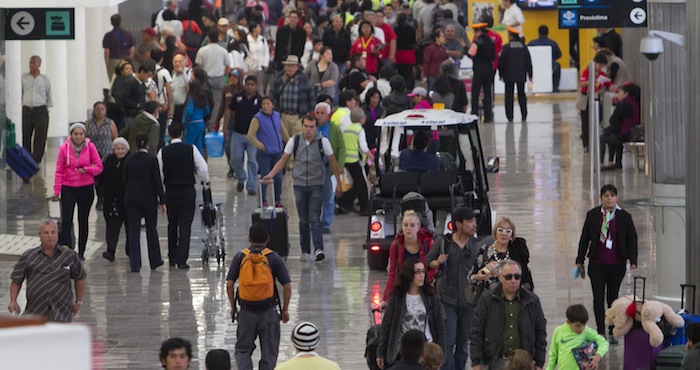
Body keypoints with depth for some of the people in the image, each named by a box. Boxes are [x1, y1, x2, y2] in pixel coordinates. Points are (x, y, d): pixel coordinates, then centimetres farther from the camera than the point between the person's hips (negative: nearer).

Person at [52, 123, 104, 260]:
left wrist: (87, 169, -18)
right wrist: (56, 191, -5)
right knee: (66, 220, -11)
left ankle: (81, 252, 23)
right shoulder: (64, 148, -6)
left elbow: (99, 166, 1)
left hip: (86, 188, 1)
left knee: (83, 220, 12)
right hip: (68, 188, -1)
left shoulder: (90, 147, -4)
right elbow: (59, 171, -2)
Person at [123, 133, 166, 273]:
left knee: (133, 231, 3)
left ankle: (135, 264, -3)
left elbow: (125, 181, 6)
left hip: (131, 198, 2)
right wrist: (162, 201, -3)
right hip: (148, 198, -2)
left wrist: (126, 199, 15)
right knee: (151, 229, 13)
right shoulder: (152, 159, -9)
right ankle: (155, 261, 22)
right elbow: (157, 181, -8)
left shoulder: (128, 160, 1)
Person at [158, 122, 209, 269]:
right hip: (188, 191, -1)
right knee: (185, 225, -1)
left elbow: (159, 174, -1)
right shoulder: (191, 149, -6)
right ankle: (182, 260, -9)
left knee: (172, 224, 17)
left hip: (170, 192, 1)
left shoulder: (163, 152, -4)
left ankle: (172, 257, 25)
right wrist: (206, 181, 13)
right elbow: (203, 167, -6)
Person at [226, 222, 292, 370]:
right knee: (269, 352, 9)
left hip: (246, 312, 1)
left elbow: (229, 285, -3)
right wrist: (285, 309, 7)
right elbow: (287, 287, -5)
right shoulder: (274, 258, -4)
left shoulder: (240, 256, -1)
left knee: (242, 349, 15)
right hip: (268, 312, -1)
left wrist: (233, 307, 10)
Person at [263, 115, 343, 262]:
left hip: (316, 185, -2)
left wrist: (338, 183, 3)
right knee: (303, 220, 7)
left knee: (315, 219, -12)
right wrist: (270, 175, -7)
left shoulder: (323, 141, -5)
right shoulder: (294, 141, 0)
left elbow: (333, 162, 3)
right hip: (299, 185, 2)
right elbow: (283, 160, 6)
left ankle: (318, 249, -20)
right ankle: (305, 251, 13)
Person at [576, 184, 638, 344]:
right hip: (597, 264, 0)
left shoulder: (624, 217, -1)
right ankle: (600, 333, -1)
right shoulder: (592, 215, 0)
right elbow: (585, 238, 8)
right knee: (598, 298, -4)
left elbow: (632, 239, 3)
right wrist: (580, 260, 9)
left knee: (613, 297, 9)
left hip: (617, 265, 0)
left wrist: (633, 261, -6)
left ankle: (613, 333, 16)